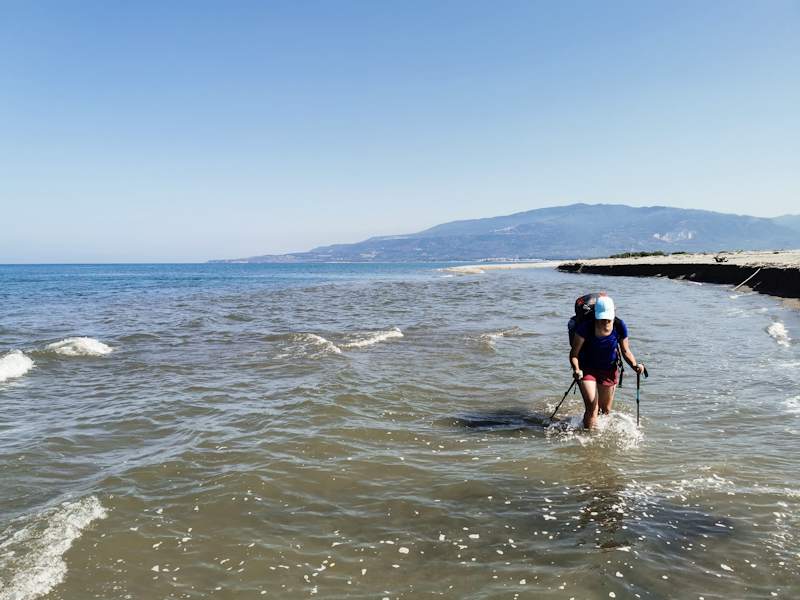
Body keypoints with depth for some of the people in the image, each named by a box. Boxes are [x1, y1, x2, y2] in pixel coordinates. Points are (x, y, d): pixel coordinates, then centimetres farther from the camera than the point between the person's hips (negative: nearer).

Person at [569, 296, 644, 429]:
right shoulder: (586, 327, -25)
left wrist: (634, 365, -20)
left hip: (609, 371, 3)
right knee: (592, 407, -17)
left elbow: (625, 351, -2)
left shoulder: (619, 326, -15)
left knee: (605, 410, 16)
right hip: (587, 369, -3)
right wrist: (576, 370, -34)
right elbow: (574, 353, -17)